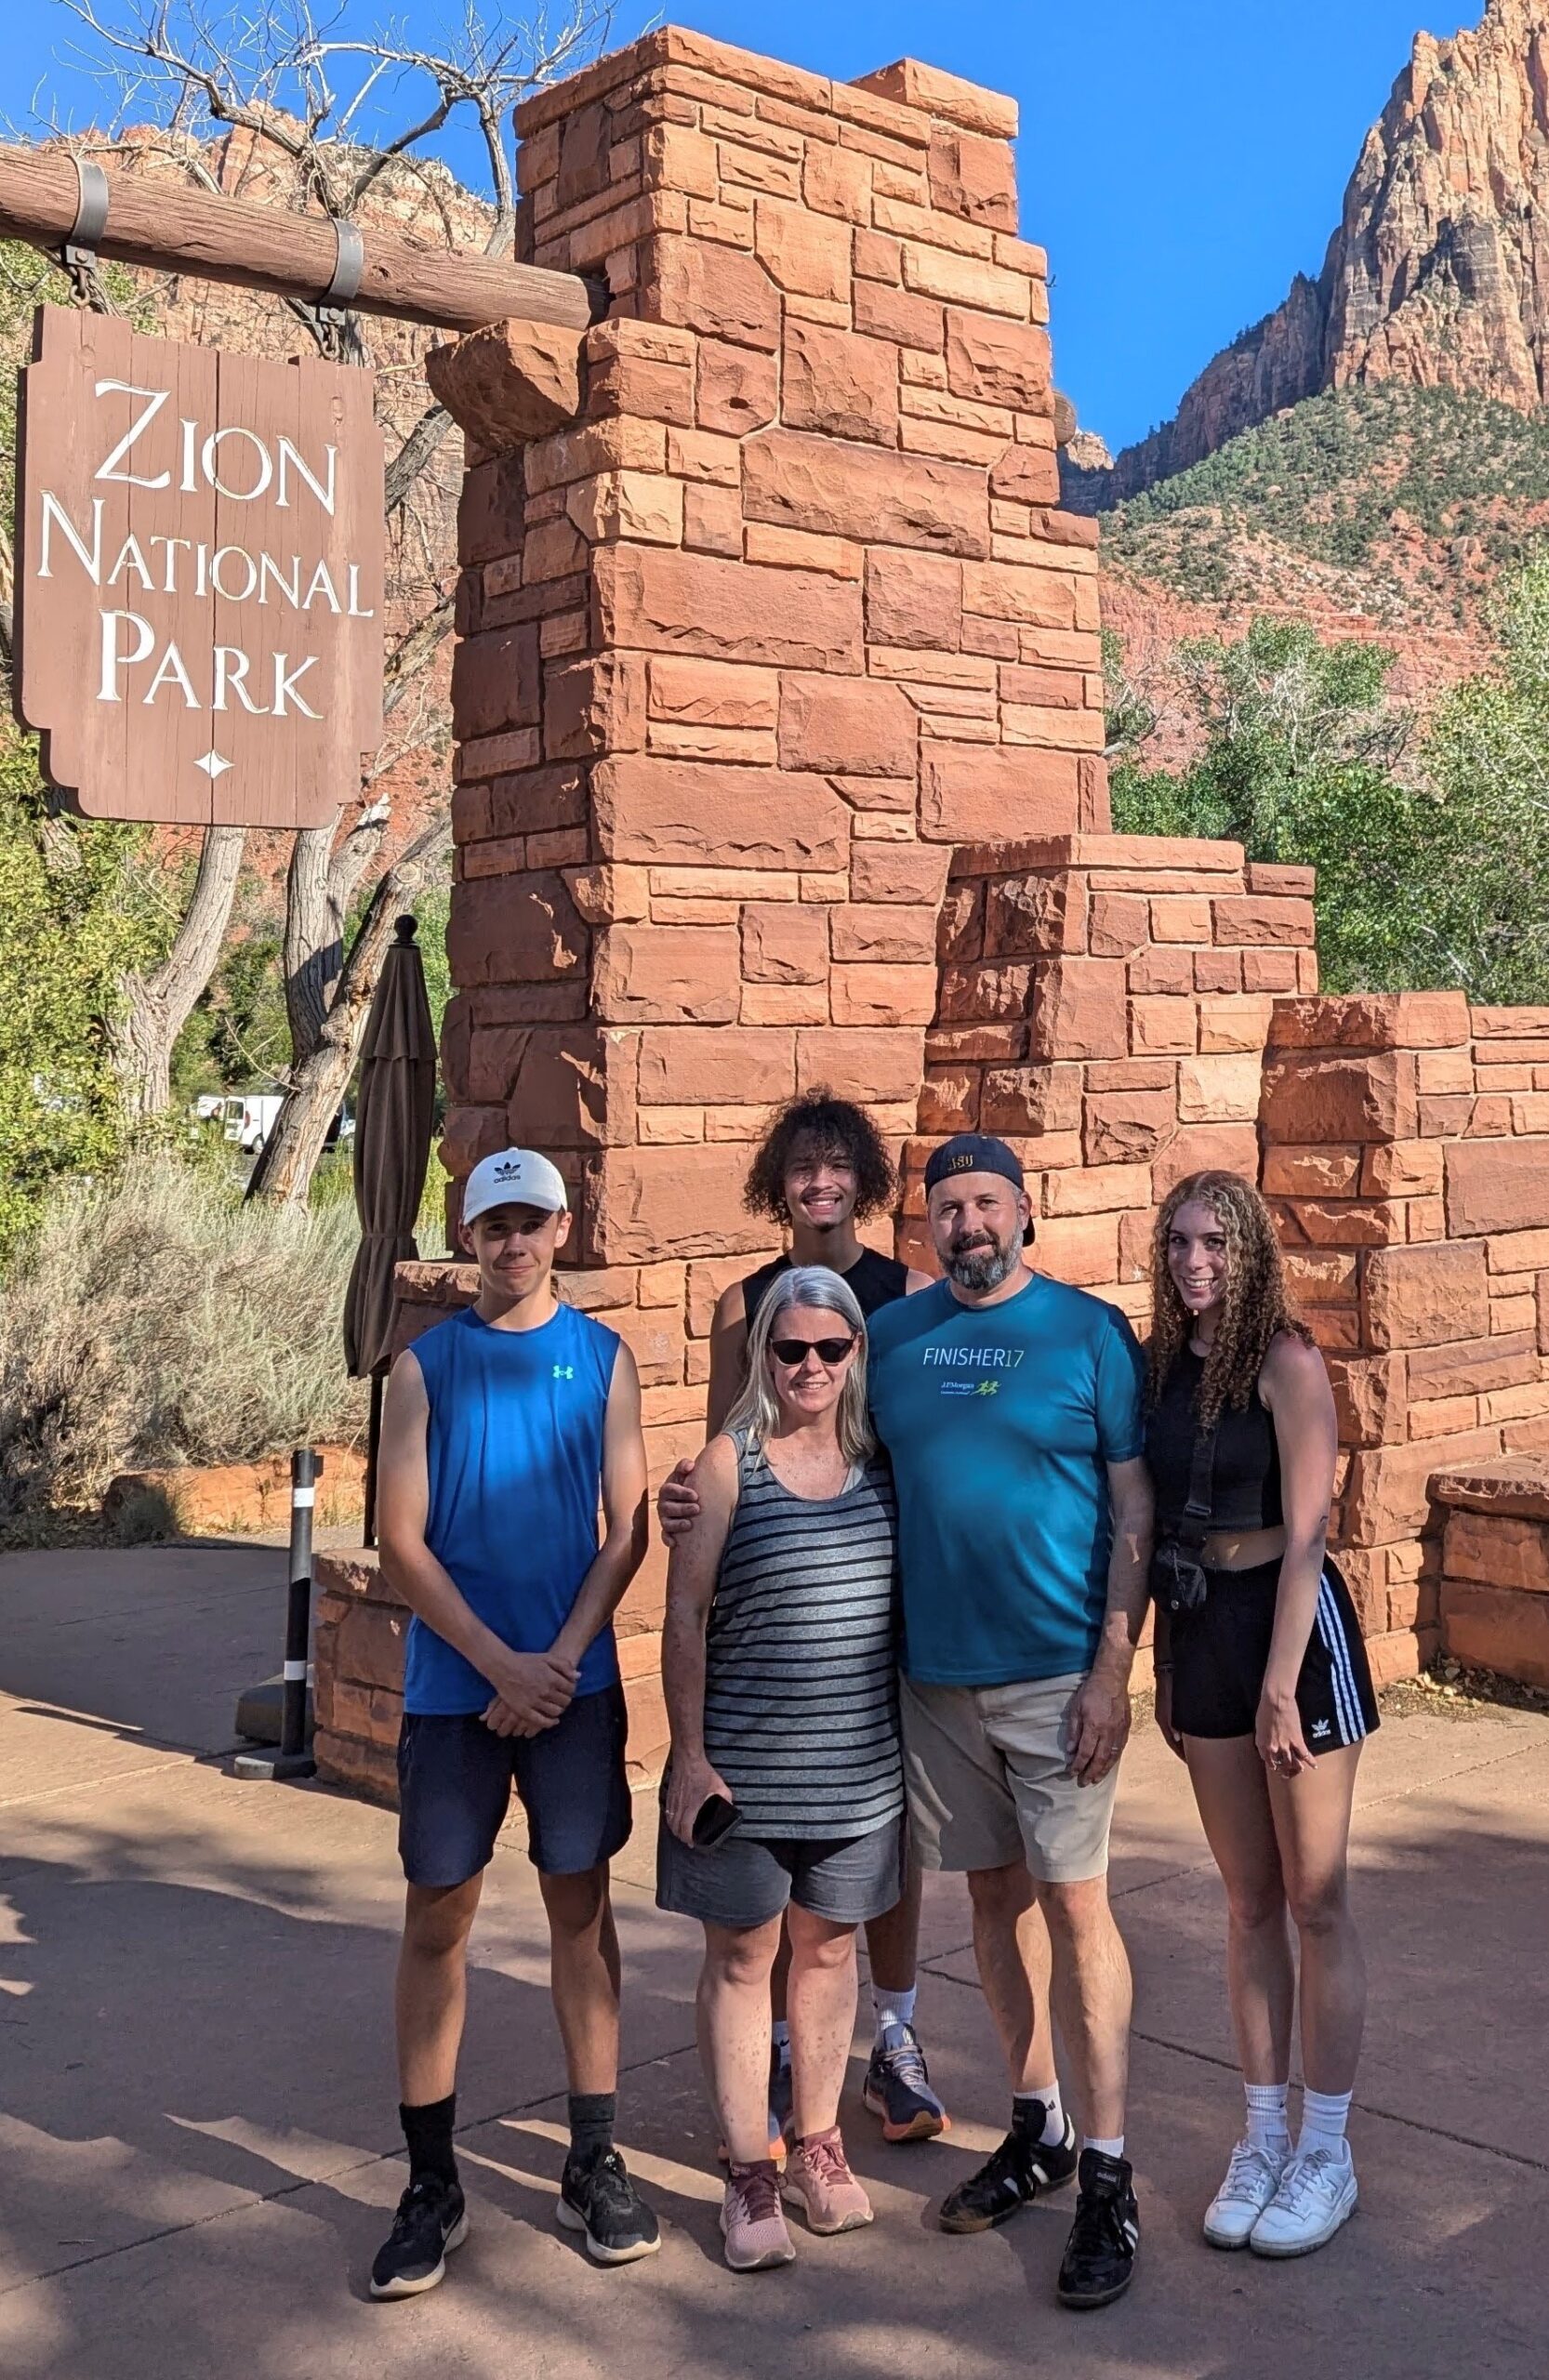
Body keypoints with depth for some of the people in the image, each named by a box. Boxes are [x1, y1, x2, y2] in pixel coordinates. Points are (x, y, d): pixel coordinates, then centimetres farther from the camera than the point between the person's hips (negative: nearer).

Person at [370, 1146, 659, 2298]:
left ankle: (596, 2163, 20)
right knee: (437, 1918, 3)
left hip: (575, 1680, 0)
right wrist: (505, 1666, -11)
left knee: (581, 1907, 8)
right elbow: (401, 1540, -4)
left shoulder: (605, 1358, 3)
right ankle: (431, 2184, 15)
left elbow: (627, 1530, 0)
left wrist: (557, 1662, -11)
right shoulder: (426, 1363, 1)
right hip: (454, 1686, 0)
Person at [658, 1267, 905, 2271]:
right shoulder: (730, 1461, -6)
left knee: (830, 1945, 15)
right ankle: (750, 2175, 18)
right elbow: (685, 1612, -6)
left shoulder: (882, 1460, 4)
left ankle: (819, 2147, 31)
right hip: (744, 1761, -3)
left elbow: (914, 1597, 11)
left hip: (859, 1760, 3)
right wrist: (688, 1752, -10)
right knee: (742, 1956, 6)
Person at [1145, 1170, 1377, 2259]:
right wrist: (1165, 1667, 11)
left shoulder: (1285, 1360, -12)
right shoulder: (1166, 1365, 5)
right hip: (1198, 1631, 6)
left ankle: (1326, 2154, 17)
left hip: (1293, 1624, -6)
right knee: (1249, 1903, 13)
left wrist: (1279, 1689, -16)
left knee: (1315, 1901, 5)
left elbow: (1304, 1534, -14)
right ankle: (1262, 2138, 24)